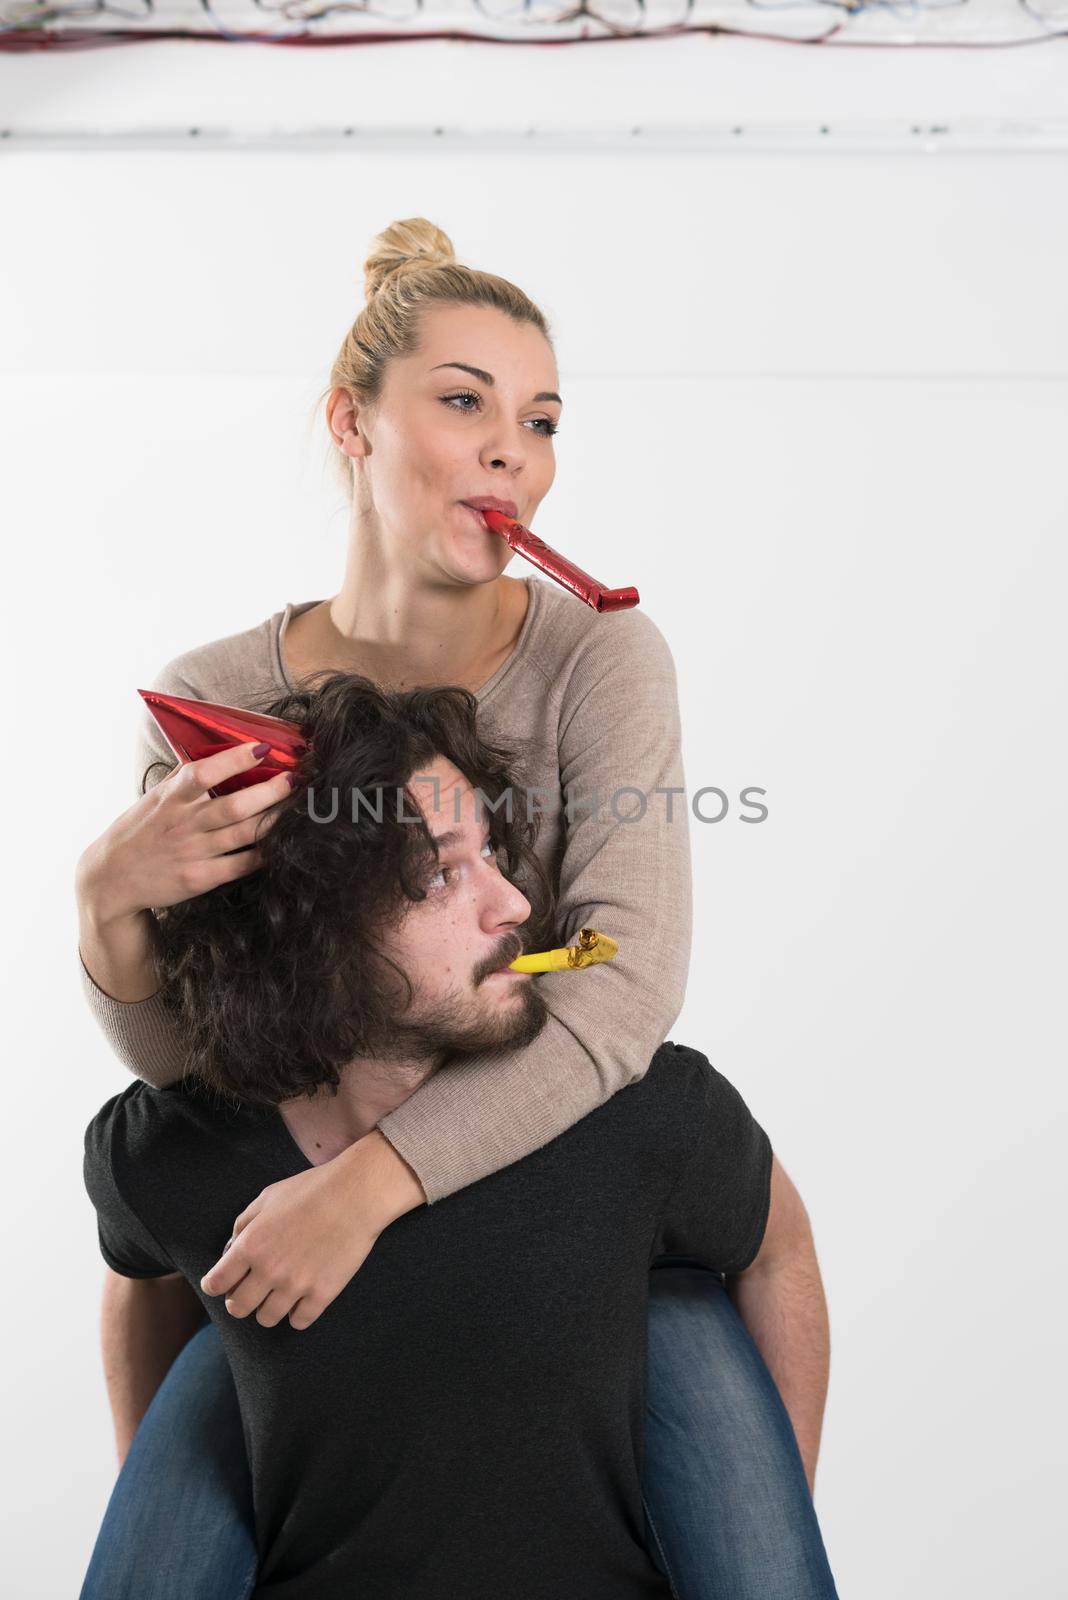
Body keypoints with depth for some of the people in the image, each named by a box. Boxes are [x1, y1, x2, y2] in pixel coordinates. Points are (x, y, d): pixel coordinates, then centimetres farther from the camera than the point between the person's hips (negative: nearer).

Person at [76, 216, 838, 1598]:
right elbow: (184, 1059, -7)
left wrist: (374, 1177, -34)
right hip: (312, 1218, 2)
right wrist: (109, 902, -27)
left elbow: (631, 988, -25)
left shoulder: (599, 656, -14)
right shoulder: (211, 703, -9)